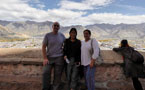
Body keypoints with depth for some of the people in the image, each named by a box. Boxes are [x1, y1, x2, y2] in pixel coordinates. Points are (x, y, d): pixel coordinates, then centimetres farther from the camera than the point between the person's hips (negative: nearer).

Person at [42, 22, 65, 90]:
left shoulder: (62, 36, 6)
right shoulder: (47, 35, 0)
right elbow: (43, 47, -3)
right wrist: (45, 58, -10)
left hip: (59, 58, 1)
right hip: (49, 58, -1)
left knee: (57, 75, 6)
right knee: (46, 73, -6)